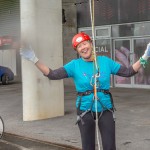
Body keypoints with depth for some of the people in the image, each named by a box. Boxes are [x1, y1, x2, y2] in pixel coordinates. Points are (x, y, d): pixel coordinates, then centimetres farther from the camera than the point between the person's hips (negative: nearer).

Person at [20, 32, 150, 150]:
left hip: (105, 110, 1)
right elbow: (53, 74, -11)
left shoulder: (105, 61, 1)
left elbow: (128, 72, 5)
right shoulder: (74, 65, -4)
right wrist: (34, 60, -19)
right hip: (85, 111, -1)